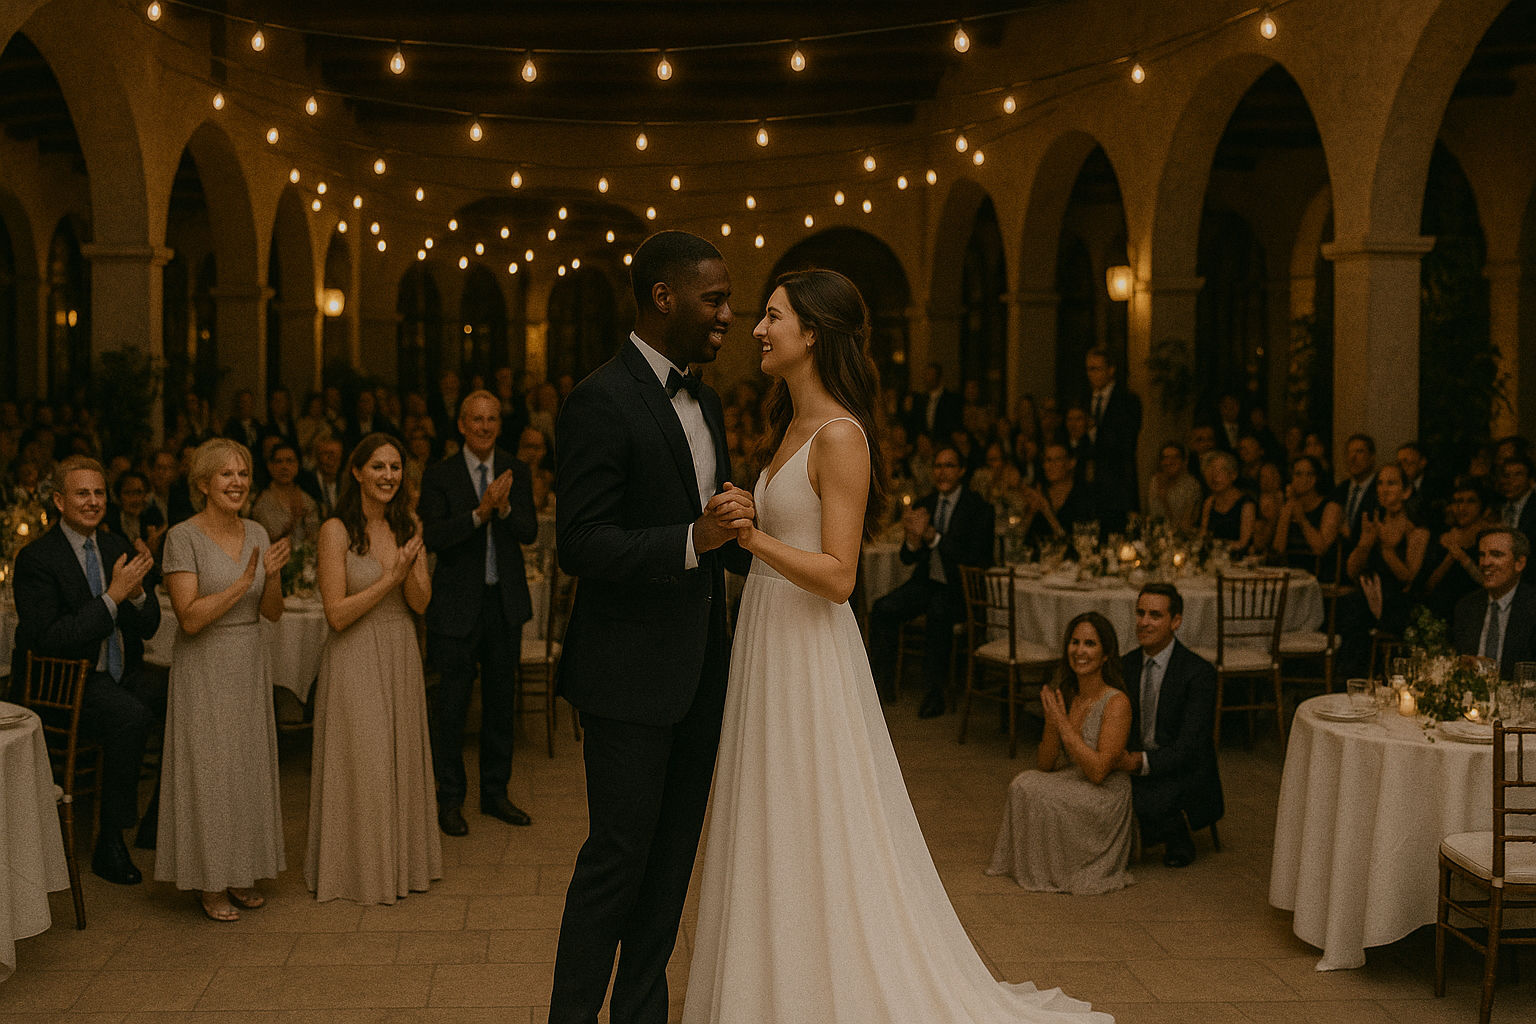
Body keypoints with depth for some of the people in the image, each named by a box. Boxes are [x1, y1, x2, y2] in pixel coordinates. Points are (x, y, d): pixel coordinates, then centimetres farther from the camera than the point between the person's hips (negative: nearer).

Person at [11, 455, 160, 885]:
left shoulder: (117, 549, 10)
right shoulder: (36, 559, -9)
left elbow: (148, 628, 8)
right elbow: (48, 640, -19)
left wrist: (137, 591, -14)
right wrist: (113, 595, -23)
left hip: (120, 677, 6)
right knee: (131, 716, -32)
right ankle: (110, 843, -19)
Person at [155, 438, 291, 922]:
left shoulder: (257, 533, 5)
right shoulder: (183, 537, -12)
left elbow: (272, 613, 5)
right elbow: (190, 617, -18)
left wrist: (273, 575, -14)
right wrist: (242, 584, -25)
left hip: (250, 667, 6)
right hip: (204, 669, -5)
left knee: (249, 766, 11)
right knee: (208, 769, 0)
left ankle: (240, 872, 24)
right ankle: (210, 883, 12)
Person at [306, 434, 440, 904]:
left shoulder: (408, 526, 4)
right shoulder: (337, 530, -12)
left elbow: (421, 603, 1)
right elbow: (337, 614, -16)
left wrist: (409, 569, -19)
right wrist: (390, 577, -19)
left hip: (401, 656, 5)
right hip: (355, 659, -5)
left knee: (402, 759, 13)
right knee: (361, 764, 1)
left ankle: (402, 861, 28)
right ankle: (359, 869, 17)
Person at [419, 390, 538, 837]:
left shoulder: (515, 472, 4)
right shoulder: (440, 476, -5)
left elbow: (530, 532, -4)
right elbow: (433, 536, -16)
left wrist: (505, 508, -24)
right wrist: (479, 513, -28)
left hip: (505, 600, 4)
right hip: (458, 603, -3)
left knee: (501, 700, 12)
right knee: (453, 704, 3)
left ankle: (495, 792, 25)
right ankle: (450, 799, 15)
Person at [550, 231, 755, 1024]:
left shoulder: (705, 403, 13)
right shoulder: (601, 401, -14)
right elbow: (580, 544, -20)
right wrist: (693, 540, -30)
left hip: (699, 671, 8)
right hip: (631, 674, -8)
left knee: (672, 854, 15)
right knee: (618, 855, 0)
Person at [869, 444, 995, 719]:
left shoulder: (980, 508, -8)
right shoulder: (923, 506, 9)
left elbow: (977, 560, -18)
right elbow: (907, 559, 9)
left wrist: (932, 536, -25)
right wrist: (912, 541, -17)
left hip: (959, 587, -5)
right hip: (927, 582, 5)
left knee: (938, 613, -36)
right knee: (882, 610, -20)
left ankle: (934, 693, -24)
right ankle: (883, 683, -11)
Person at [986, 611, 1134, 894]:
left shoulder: (1117, 703, -16)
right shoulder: (1062, 696, 3)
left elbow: (1098, 772, -22)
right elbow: (1044, 766, 3)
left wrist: (1063, 723, -20)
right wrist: (1052, 723, -14)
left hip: (1104, 798, -6)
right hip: (1068, 787, 6)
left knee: (1041, 795, -26)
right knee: (1022, 784, -21)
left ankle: (1056, 870, -3)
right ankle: (1028, 863, -3)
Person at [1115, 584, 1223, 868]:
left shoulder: (1199, 672, -13)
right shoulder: (1127, 666, 6)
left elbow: (1189, 746, -19)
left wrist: (1144, 762, -33)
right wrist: (1119, 756, -15)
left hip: (1184, 773, -5)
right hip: (1135, 767, 5)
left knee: (1144, 801, -33)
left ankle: (1177, 832, -1)